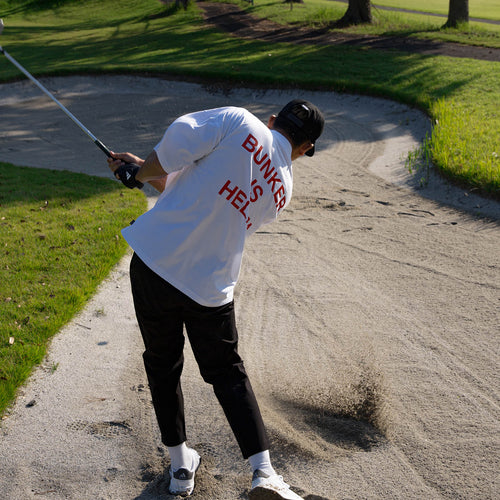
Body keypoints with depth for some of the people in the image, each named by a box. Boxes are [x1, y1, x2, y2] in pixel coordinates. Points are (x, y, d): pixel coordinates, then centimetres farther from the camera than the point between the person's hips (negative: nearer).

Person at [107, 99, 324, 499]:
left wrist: (141, 173, 4)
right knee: (227, 372, 17)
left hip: (155, 260, -2)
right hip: (211, 286, 2)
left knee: (163, 365, 17)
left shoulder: (238, 121, -2)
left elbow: (177, 145, -16)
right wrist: (148, 174, 25)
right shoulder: (282, 191, 11)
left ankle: (180, 466, 26)